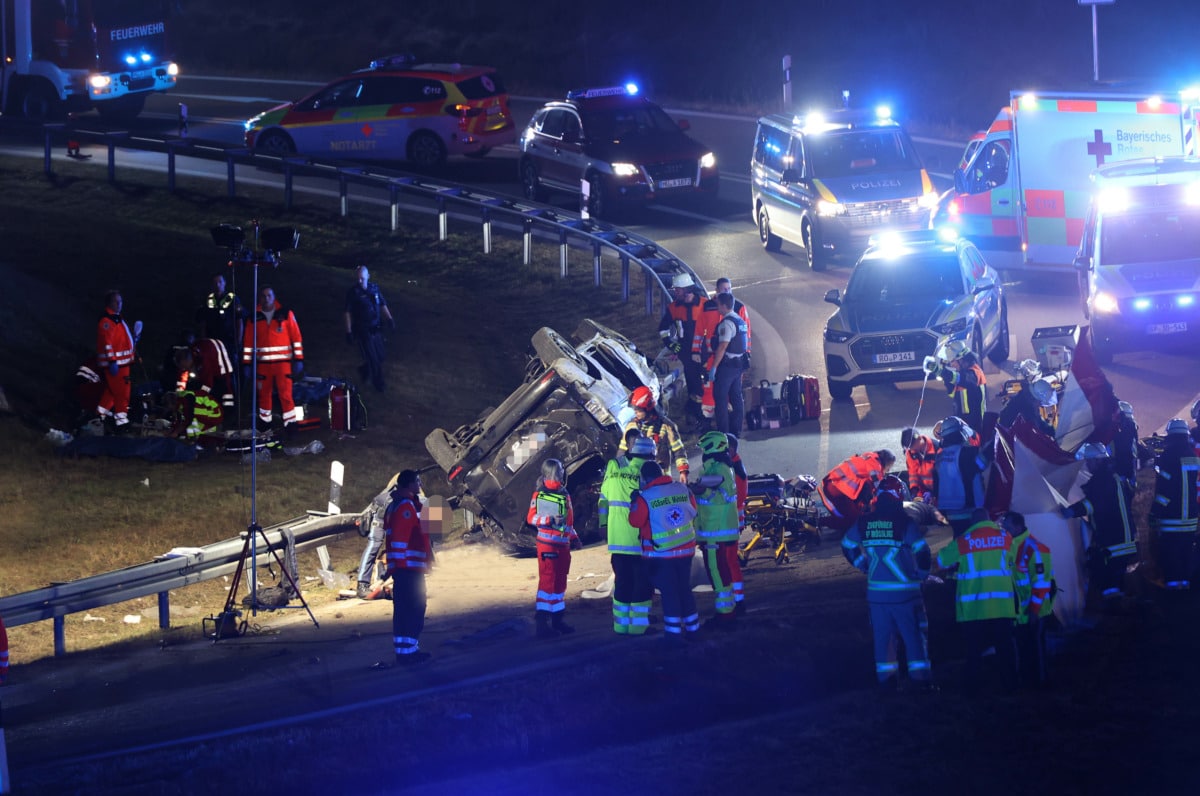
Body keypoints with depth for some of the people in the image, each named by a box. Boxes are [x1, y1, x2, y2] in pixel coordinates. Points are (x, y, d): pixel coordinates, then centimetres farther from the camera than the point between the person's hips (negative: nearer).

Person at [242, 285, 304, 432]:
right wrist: (246, 364, 4)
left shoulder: (285, 314, 1)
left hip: (283, 361, -2)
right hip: (263, 363, 2)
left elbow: (296, 337, 2)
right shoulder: (255, 318, 6)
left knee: (285, 394, -8)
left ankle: (290, 424, -4)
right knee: (263, 394, 9)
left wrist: (298, 360, -3)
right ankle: (264, 423, 21)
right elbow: (248, 342, 8)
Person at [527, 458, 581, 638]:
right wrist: (550, 520, -21)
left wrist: (574, 538, 16)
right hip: (547, 544, -8)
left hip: (563, 545, 8)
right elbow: (531, 518, -10)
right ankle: (543, 622, -10)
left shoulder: (565, 495, 11)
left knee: (560, 582, 12)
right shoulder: (539, 495, -8)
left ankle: (557, 620, 20)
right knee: (547, 581, -9)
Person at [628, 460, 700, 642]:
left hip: (660, 553, -4)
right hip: (686, 550, 4)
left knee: (668, 592, 3)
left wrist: (634, 502, 9)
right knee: (684, 589, 15)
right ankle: (691, 627, 19)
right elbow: (693, 513, 10)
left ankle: (673, 631, 1)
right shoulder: (683, 490, 0)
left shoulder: (645, 498, -14)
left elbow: (635, 521, -6)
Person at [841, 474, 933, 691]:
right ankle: (920, 675, 4)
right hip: (904, 590, -4)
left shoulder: (864, 521, 3)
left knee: (882, 634, 12)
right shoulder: (903, 521, -13)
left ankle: (886, 677, 13)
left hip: (876, 590, 4)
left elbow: (847, 546, 15)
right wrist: (921, 574, 0)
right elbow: (921, 550, -17)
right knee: (913, 633, 5)